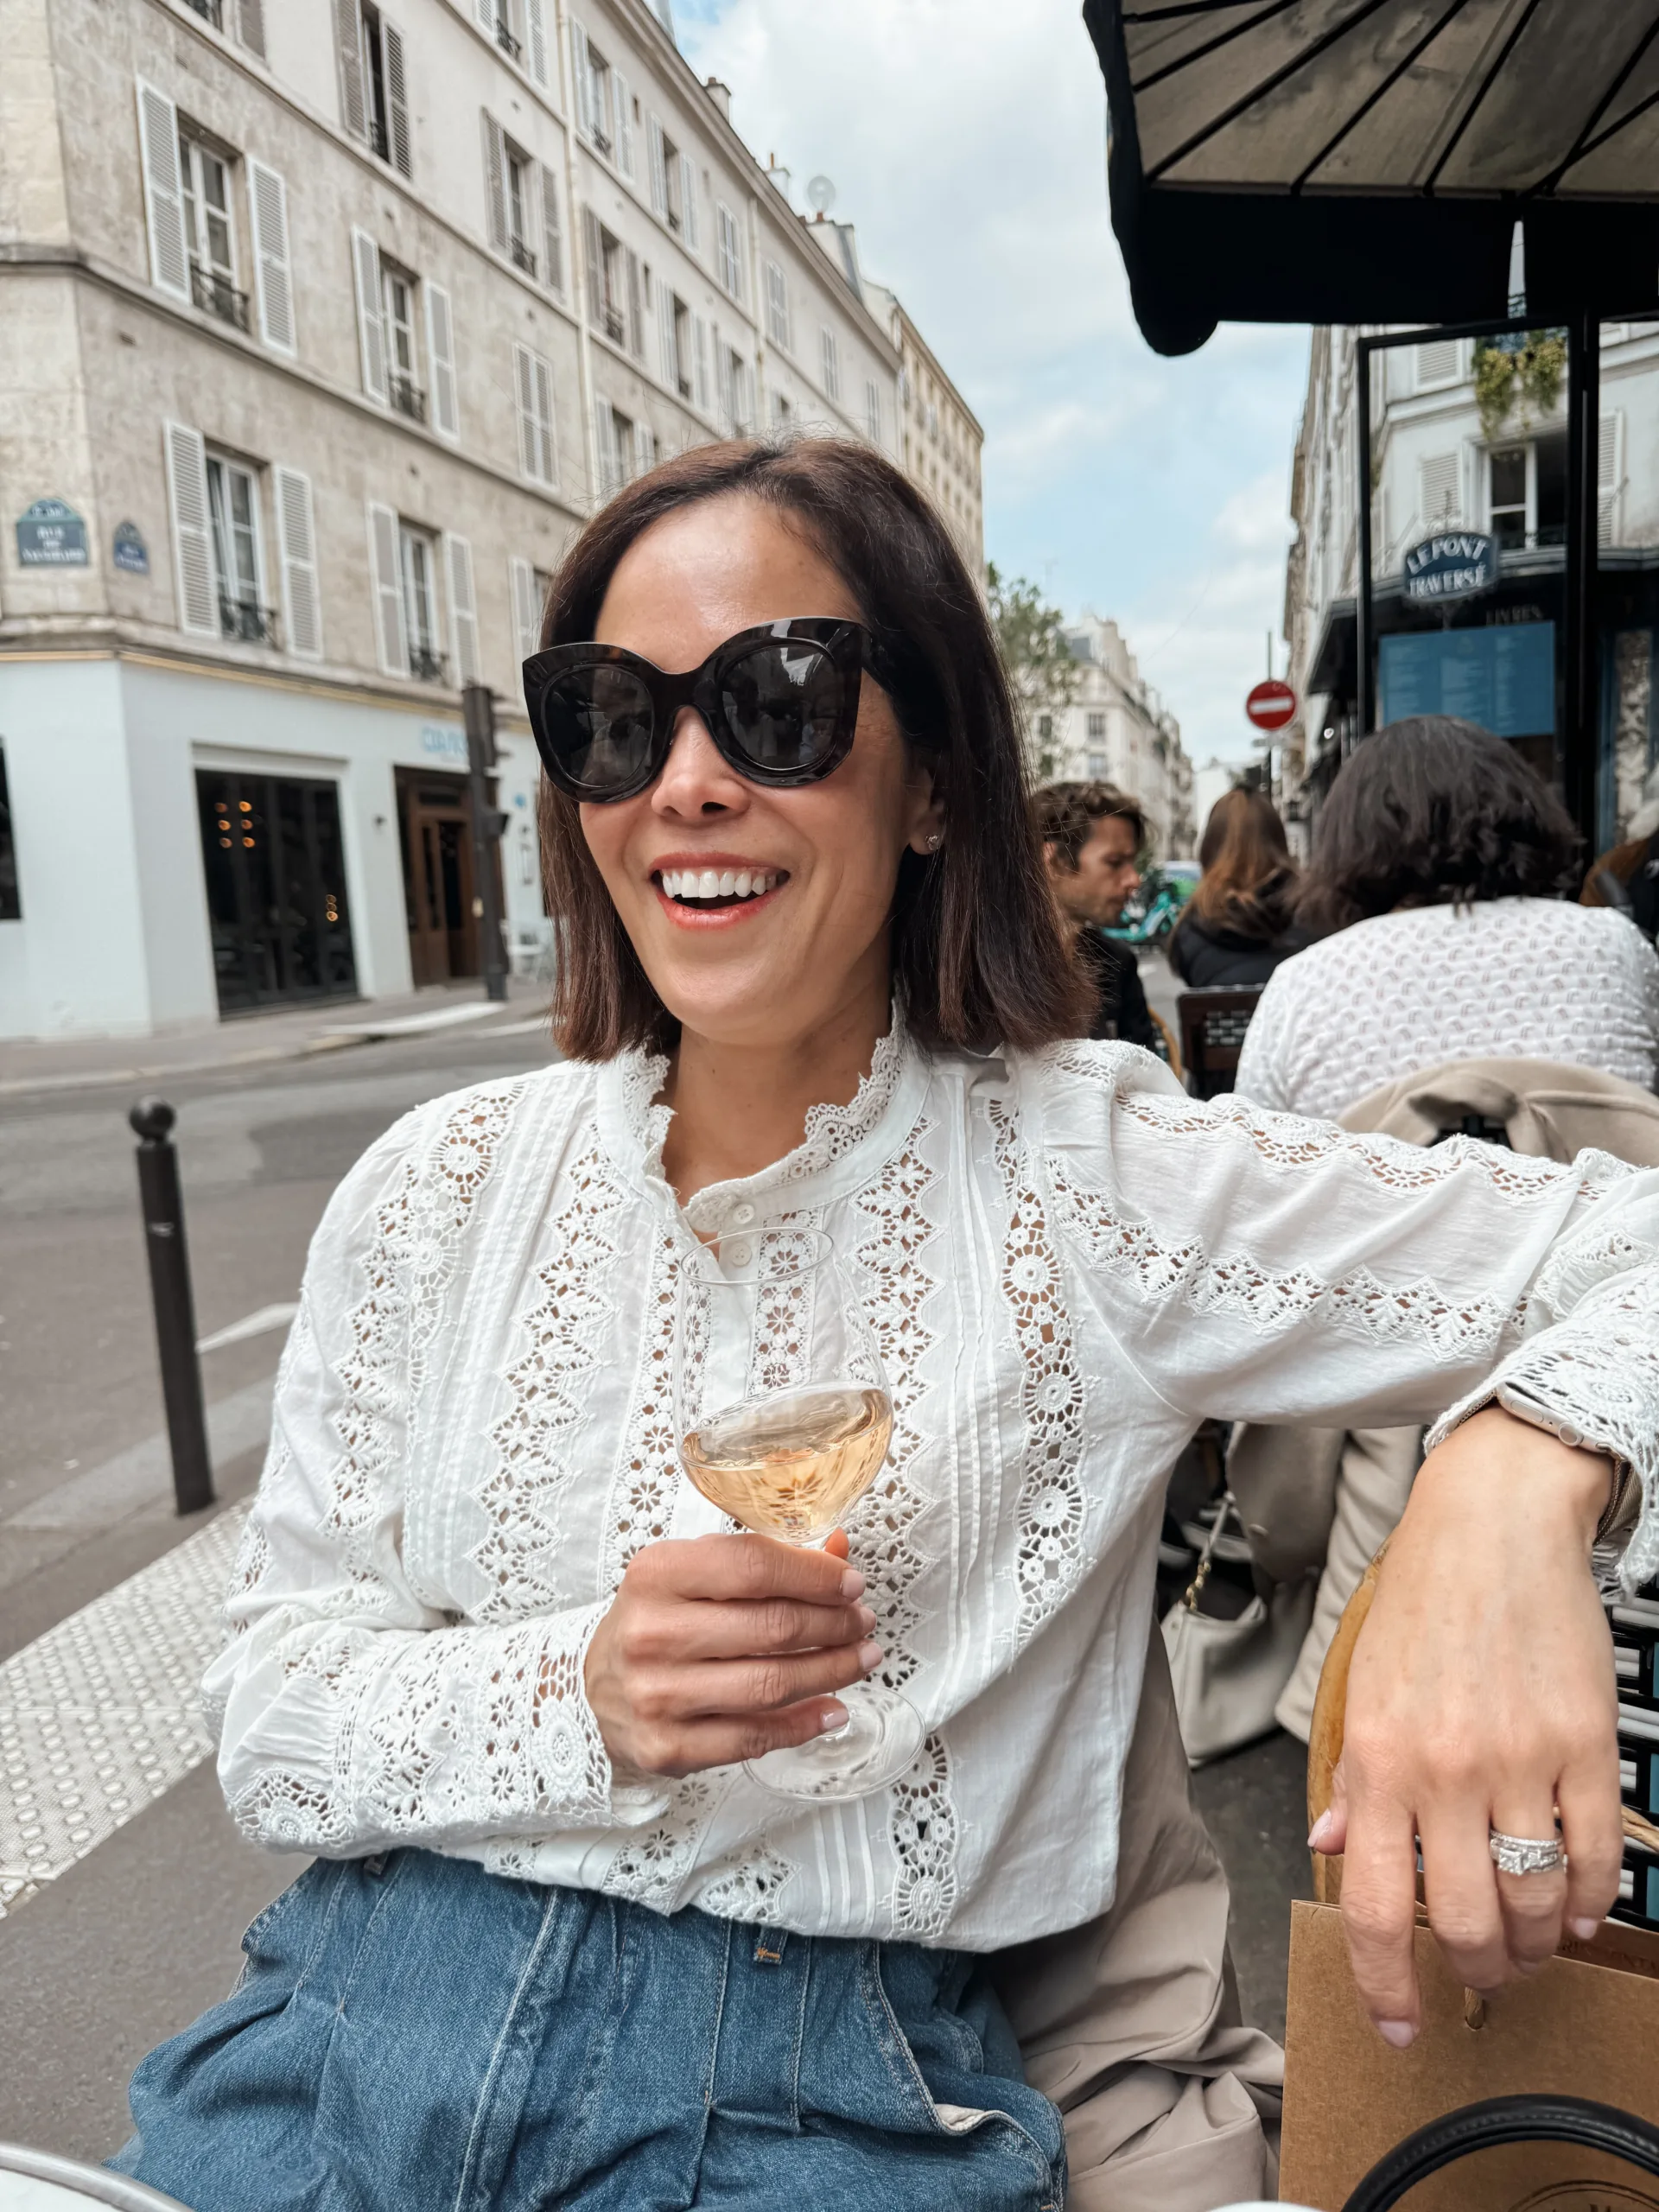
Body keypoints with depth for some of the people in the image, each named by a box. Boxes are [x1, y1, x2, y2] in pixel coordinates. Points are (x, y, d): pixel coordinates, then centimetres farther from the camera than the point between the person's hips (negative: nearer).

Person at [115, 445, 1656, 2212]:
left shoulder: (1089, 1181, -10)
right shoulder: (436, 1191, -2)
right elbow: (268, 1714, 0)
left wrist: (1517, 1474, -31)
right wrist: (574, 1700, -19)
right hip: (358, 2021, 1)